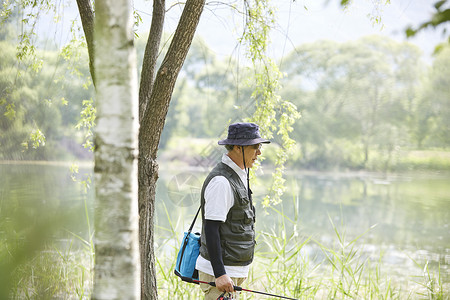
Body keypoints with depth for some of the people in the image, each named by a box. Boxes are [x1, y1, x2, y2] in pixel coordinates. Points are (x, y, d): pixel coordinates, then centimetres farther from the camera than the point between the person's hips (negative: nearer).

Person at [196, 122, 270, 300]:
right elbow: (210, 229, -21)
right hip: (219, 271, -9)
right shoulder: (221, 182, -17)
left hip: (235, 270, 9)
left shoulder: (239, 175, 15)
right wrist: (220, 274, -25)